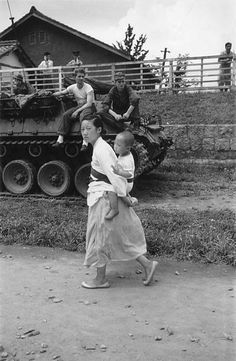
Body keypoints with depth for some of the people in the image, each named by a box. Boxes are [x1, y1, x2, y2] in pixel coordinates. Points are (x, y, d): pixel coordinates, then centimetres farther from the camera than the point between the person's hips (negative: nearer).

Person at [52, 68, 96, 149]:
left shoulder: (88, 88, -15)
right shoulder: (73, 87, 2)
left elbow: (89, 103, -22)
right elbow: (61, 92, 9)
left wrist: (77, 111, -29)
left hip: (89, 107, -6)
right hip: (79, 106, 6)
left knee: (83, 116, -37)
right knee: (66, 115, -18)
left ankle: (85, 142, -41)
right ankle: (60, 139, -22)